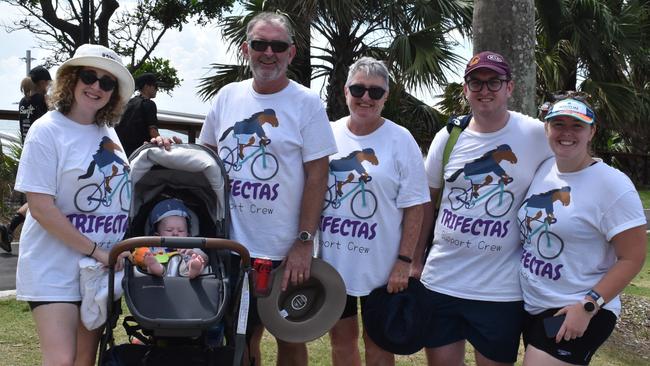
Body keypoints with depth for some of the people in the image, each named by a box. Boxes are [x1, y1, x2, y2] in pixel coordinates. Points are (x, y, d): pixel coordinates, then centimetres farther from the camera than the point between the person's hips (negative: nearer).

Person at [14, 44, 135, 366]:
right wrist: (96, 251, -16)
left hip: (104, 266, 6)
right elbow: (41, 208, -16)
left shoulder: (107, 131, 8)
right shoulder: (48, 130, -11)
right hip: (55, 268, -6)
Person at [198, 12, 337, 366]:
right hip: (231, 245, 4)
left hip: (286, 250, -3)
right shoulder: (227, 96, 6)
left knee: (290, 337, 10)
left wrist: (304, 242, -13)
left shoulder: (306, 103, -6)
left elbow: (317, 177, -8)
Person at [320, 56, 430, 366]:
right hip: (332, 263, 4)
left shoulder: (401, 141, -7)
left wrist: (404, 262, -12)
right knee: (341, 339, 17)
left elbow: (413, 208, -7)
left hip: (381, 267, -3)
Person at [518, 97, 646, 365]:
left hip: (577, 315, -7)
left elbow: (632, 258, -15)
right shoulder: (542, 170, 4)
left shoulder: (612, 185, -15)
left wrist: (588, 306, -20)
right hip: (531, 307, 7)